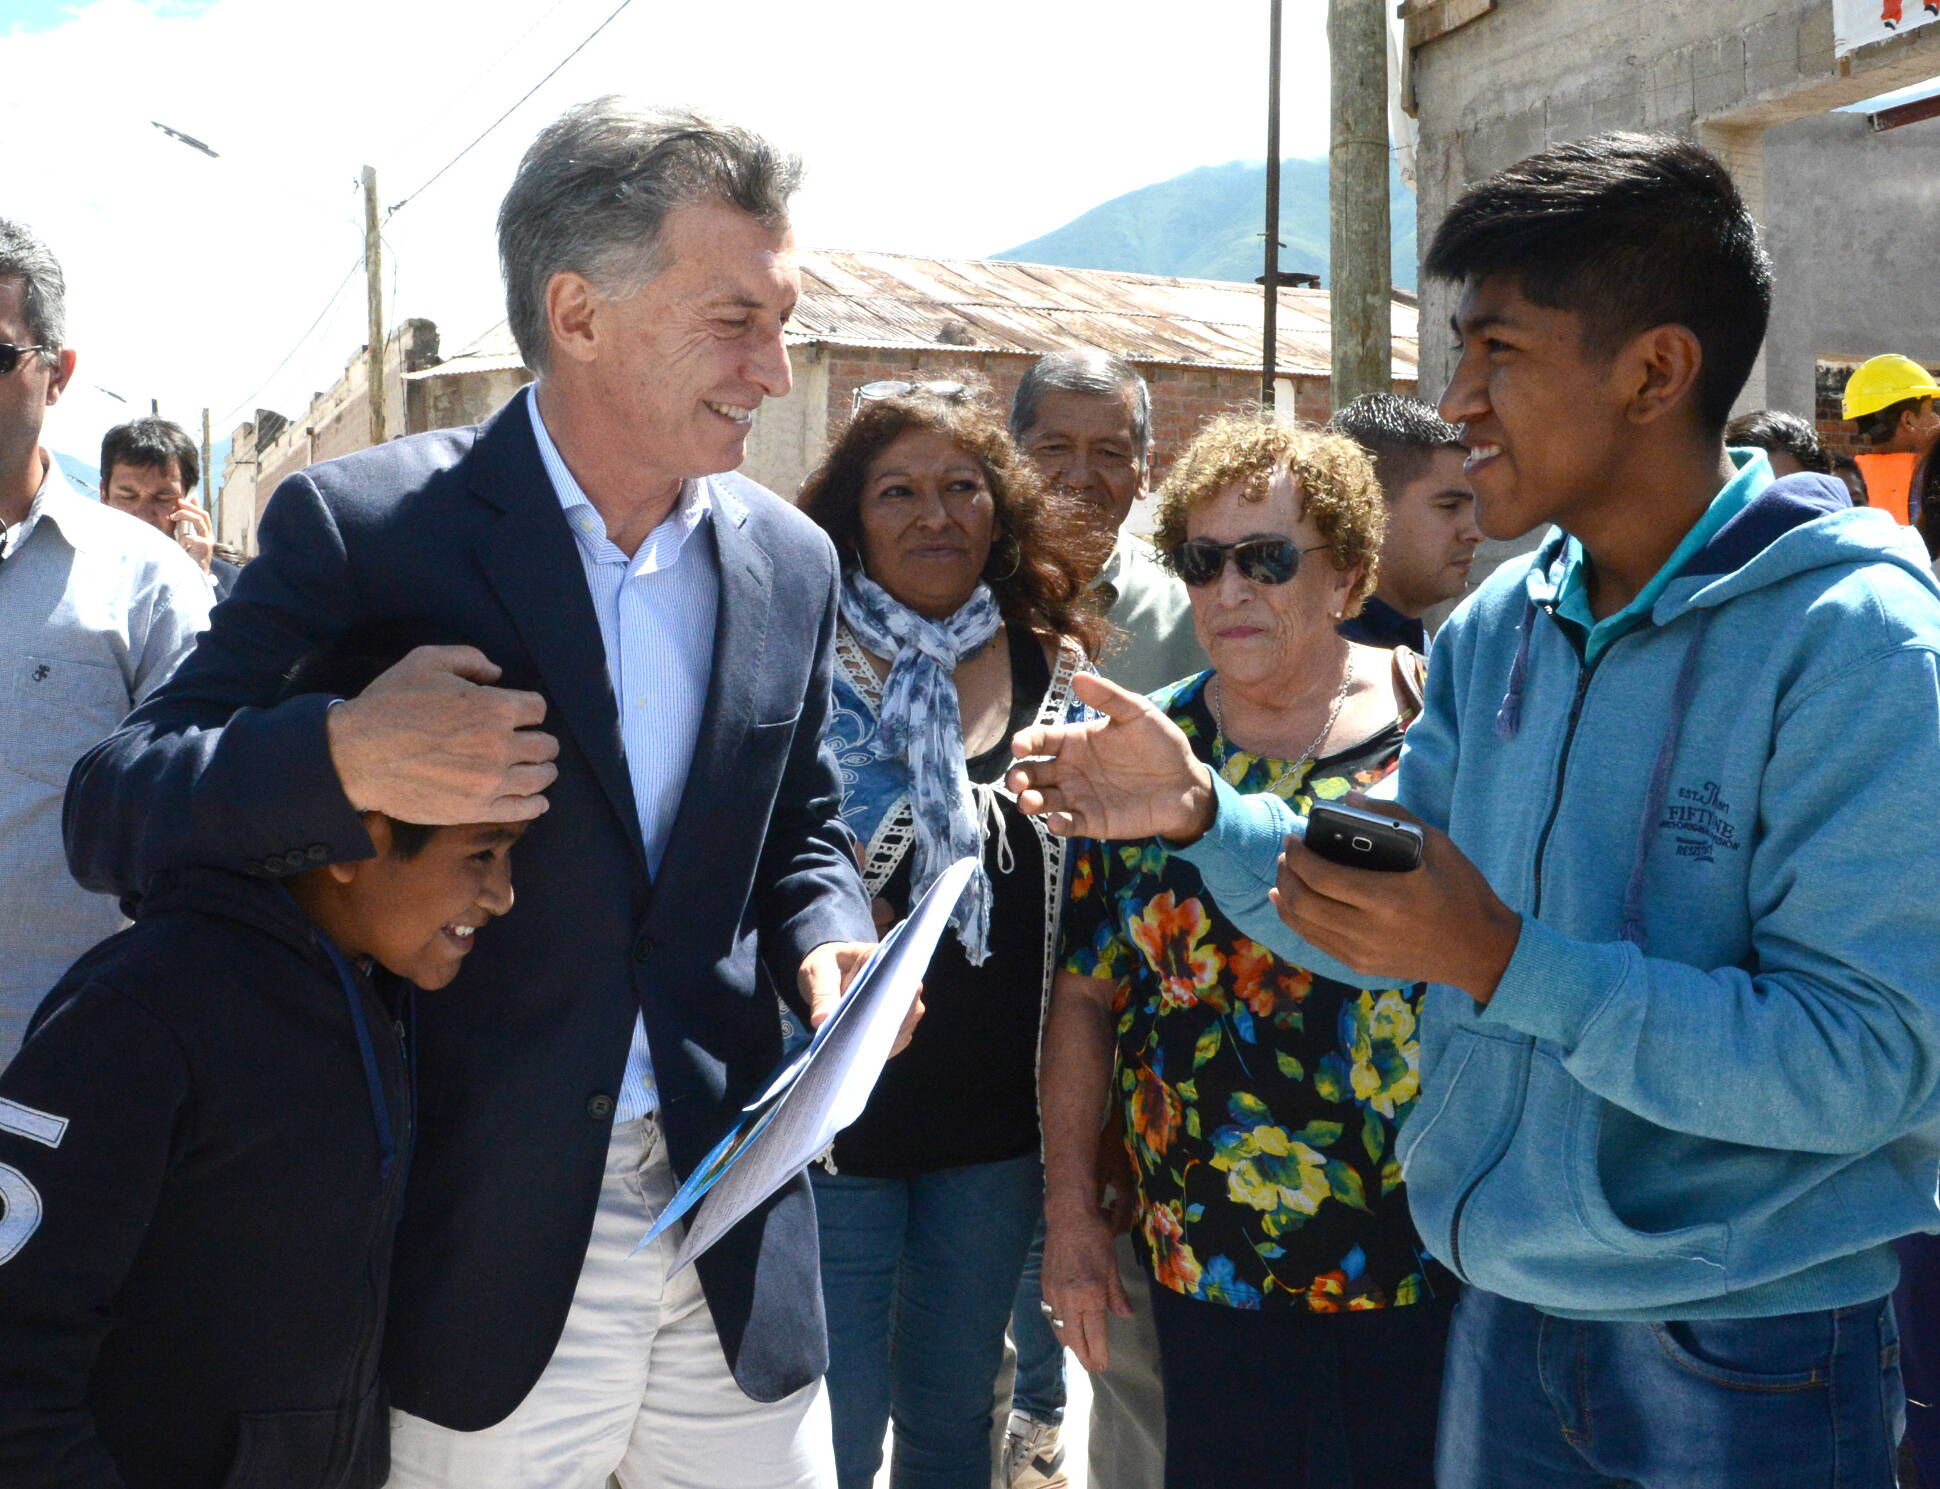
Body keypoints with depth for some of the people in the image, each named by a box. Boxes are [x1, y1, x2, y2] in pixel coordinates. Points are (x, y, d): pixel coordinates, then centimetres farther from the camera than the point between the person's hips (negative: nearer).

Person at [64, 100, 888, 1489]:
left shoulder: (792, 563, 4)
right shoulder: (362, 526, -10)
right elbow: (113, 814, -9)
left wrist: (826, 949, -5)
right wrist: (339, 758, -29)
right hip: (494, 1248, -3)